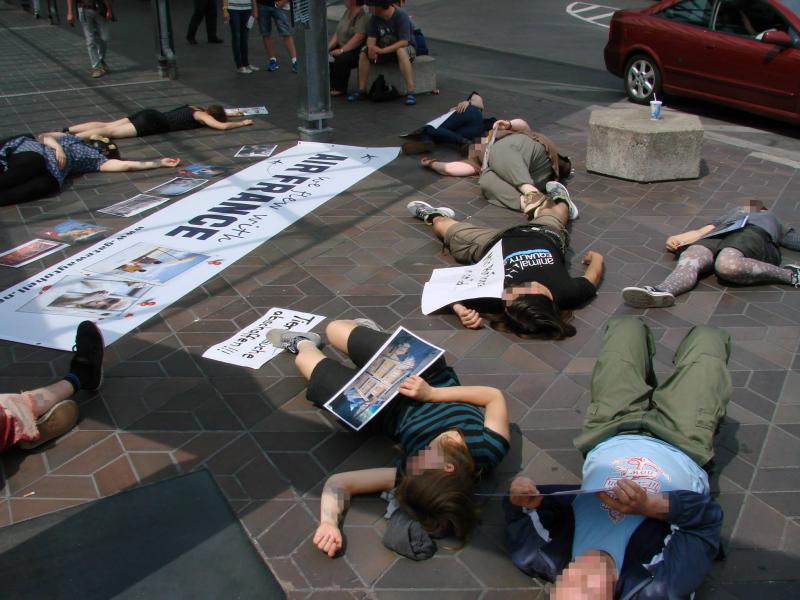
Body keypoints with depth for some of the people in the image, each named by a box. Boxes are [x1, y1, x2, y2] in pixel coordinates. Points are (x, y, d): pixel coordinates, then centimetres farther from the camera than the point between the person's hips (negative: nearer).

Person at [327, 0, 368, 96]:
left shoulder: (362, 15, -18)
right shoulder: (348, 12, 11)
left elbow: (359, 37, -29)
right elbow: (338, 32, 11)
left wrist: (341, 50, -29)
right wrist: (328, 47, -1)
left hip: (358, 50, -9)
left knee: (341, 59, -33)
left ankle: (340, 89, -13)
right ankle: (331, 85, 5)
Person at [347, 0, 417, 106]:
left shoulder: (401, 16, -22)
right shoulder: (374, 18, -4)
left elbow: (404, 42, -29)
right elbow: (371, 38, -6)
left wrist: (382, 50, -36)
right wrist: (371, 48, -30)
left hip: (406, 48, -6)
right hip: (384, 49, 6)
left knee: (401, 51, -40)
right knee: (363, 53, -15)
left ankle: (410, 92, -42)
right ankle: (361, 91, -10)